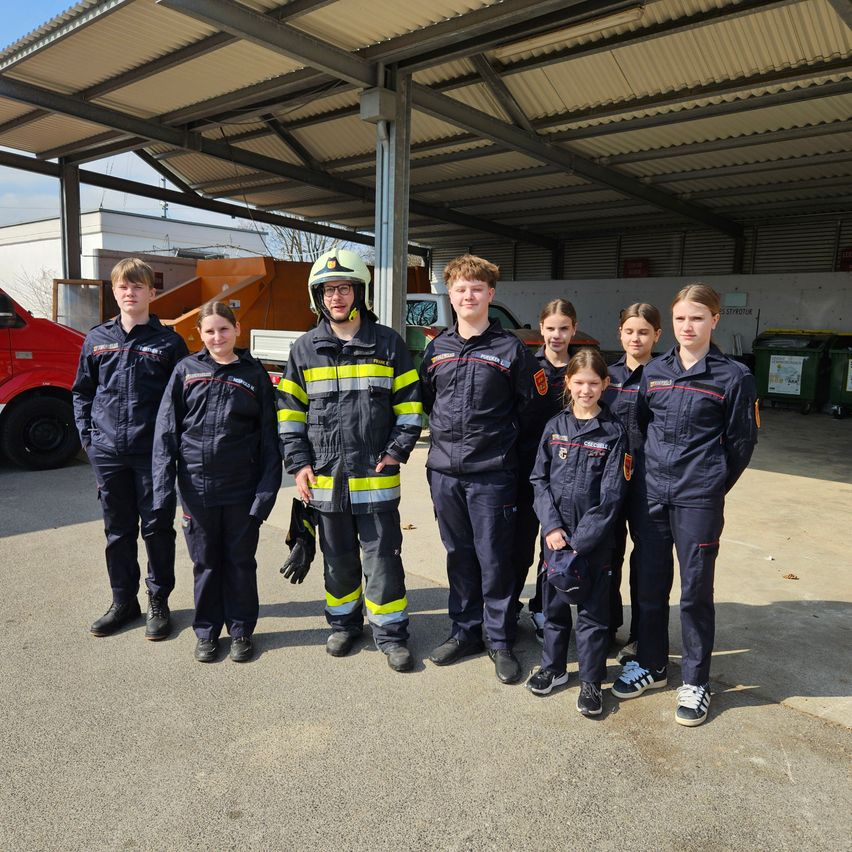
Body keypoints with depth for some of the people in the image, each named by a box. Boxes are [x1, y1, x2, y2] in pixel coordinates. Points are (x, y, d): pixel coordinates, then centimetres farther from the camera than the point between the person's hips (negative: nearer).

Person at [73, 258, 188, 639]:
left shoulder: (168, 342, -1)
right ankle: (123, 601, 28)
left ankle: (159, 602, 21)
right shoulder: (97, 339, 8)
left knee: (157, 528, 6)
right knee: (118, 530, 13)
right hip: (108, 452, 3)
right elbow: (82, 391, 15)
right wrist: (87, 436, 5)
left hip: (154, 452, -3)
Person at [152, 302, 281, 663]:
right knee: (205, 563, 13)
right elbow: (166, 430, 1)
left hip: (242, 488, 0)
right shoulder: (187, 370, 3)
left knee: (241, 562, 11)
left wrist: (266, 490, -6)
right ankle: (206, 632, 29)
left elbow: (269, 437, 1)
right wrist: (163, 484, -7)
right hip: (197, 487, 1)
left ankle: (241, 630, 27)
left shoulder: (254, 374, 2)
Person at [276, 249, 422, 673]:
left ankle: (390, 632, 19)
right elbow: (289, 410, 8)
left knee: (382, 556, 4)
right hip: (325, 477, 2)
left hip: (376, 476, -2)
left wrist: (397, 450, -6)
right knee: (338, 557, 15)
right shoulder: (305, 348, 5)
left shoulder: (388, 343, 1)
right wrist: (298, 463, 0)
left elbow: (409, 402, 4)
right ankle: (344, 622, 33)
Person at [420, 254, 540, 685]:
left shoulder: (510, 349, -2)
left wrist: (503, 436, -2)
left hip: (492, 472, -4)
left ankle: (500, 641, 19)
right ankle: (465, 631, 29)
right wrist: (445, 430, 8)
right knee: (459, 556, 14)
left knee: (494, 559, 3)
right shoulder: (437, 348, 9)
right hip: (444, 470, 4)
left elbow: (531, 404, 3)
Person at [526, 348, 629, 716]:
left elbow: (611, 494, -9)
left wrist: (581, 540, -14)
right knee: (553, 602, 14)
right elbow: (539, 479, 3)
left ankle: (591, 680, 22)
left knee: (592, 609, 7)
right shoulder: (555, 426, 4)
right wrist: (551, 526, -10)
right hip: (555, 532, 3)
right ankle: (553, 667, 33)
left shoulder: (613, 431, -5)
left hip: (594, 537, -3)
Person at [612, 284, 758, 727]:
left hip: (698, 499, -4)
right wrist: (646, 474, 12)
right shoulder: (654, 371, 7)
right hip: (652, 493, 4)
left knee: (696, 589, 4)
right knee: (650, 583, 12)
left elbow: (742, 440, 0)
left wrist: (714, 485, 5)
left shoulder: (733, 376, -5)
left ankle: (696, 681, 21)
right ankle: (650, 665, 31)